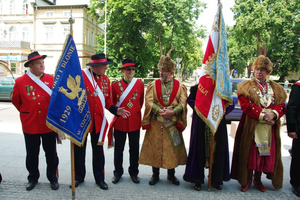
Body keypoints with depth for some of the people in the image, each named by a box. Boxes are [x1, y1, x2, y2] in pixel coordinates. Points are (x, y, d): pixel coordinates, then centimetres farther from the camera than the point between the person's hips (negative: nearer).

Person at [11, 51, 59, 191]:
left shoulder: (51, 79, -1)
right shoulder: (20, 81, -2)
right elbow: (15, 100, 11)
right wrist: (26, 112, 14)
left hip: (49, 124, 0)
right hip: (30, 125, 0)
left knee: (51, 153, 10)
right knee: (32, 154, 13)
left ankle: (53, 178, 26)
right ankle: (33, 178, 32)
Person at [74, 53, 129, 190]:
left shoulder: (106, 80, 4)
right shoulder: (81, 75, -10)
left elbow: (107, 100, 8)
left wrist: (116, 110, -9)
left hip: (98, 121, 3)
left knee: (98, 150, 12)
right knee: (79, 149, 11)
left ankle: (99, 178, 26)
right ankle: (79, 177, 30)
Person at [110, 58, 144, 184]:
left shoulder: (140, 84, 1)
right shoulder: (115, 84, -2)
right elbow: (112, 102, 10)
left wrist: (135, 111, 11)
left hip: (135, 122, 1)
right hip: (119, 122, -1)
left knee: (134, 149, 10)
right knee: (118, 149, 10)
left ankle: (133, 172, 27)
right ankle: (118, 172, 26)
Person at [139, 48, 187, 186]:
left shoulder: (180, 86, 5)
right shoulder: (153, 85, 5)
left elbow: (183, 103, -5)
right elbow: (149, 102, -6)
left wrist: (172, 112, -22)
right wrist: (159, 111, -21)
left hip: (173, 124, 0)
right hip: (155, 124, 0)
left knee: (172, 148, 8)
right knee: (155, 147, 6)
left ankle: (171, 174, 27)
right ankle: (155, 174, 24)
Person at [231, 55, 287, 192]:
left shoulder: (276, 88, 12)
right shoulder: (246, 86, 0)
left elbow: (282, 106, 3)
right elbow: (246, 106, -12)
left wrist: (273, 114, -18)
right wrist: (262, 114, -20)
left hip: (269, 128, 4)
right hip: (251, 126, -3)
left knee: (265, 153, 9)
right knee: (250, 152, 2)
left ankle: (257, 179, 26)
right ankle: (248, 179, 19)